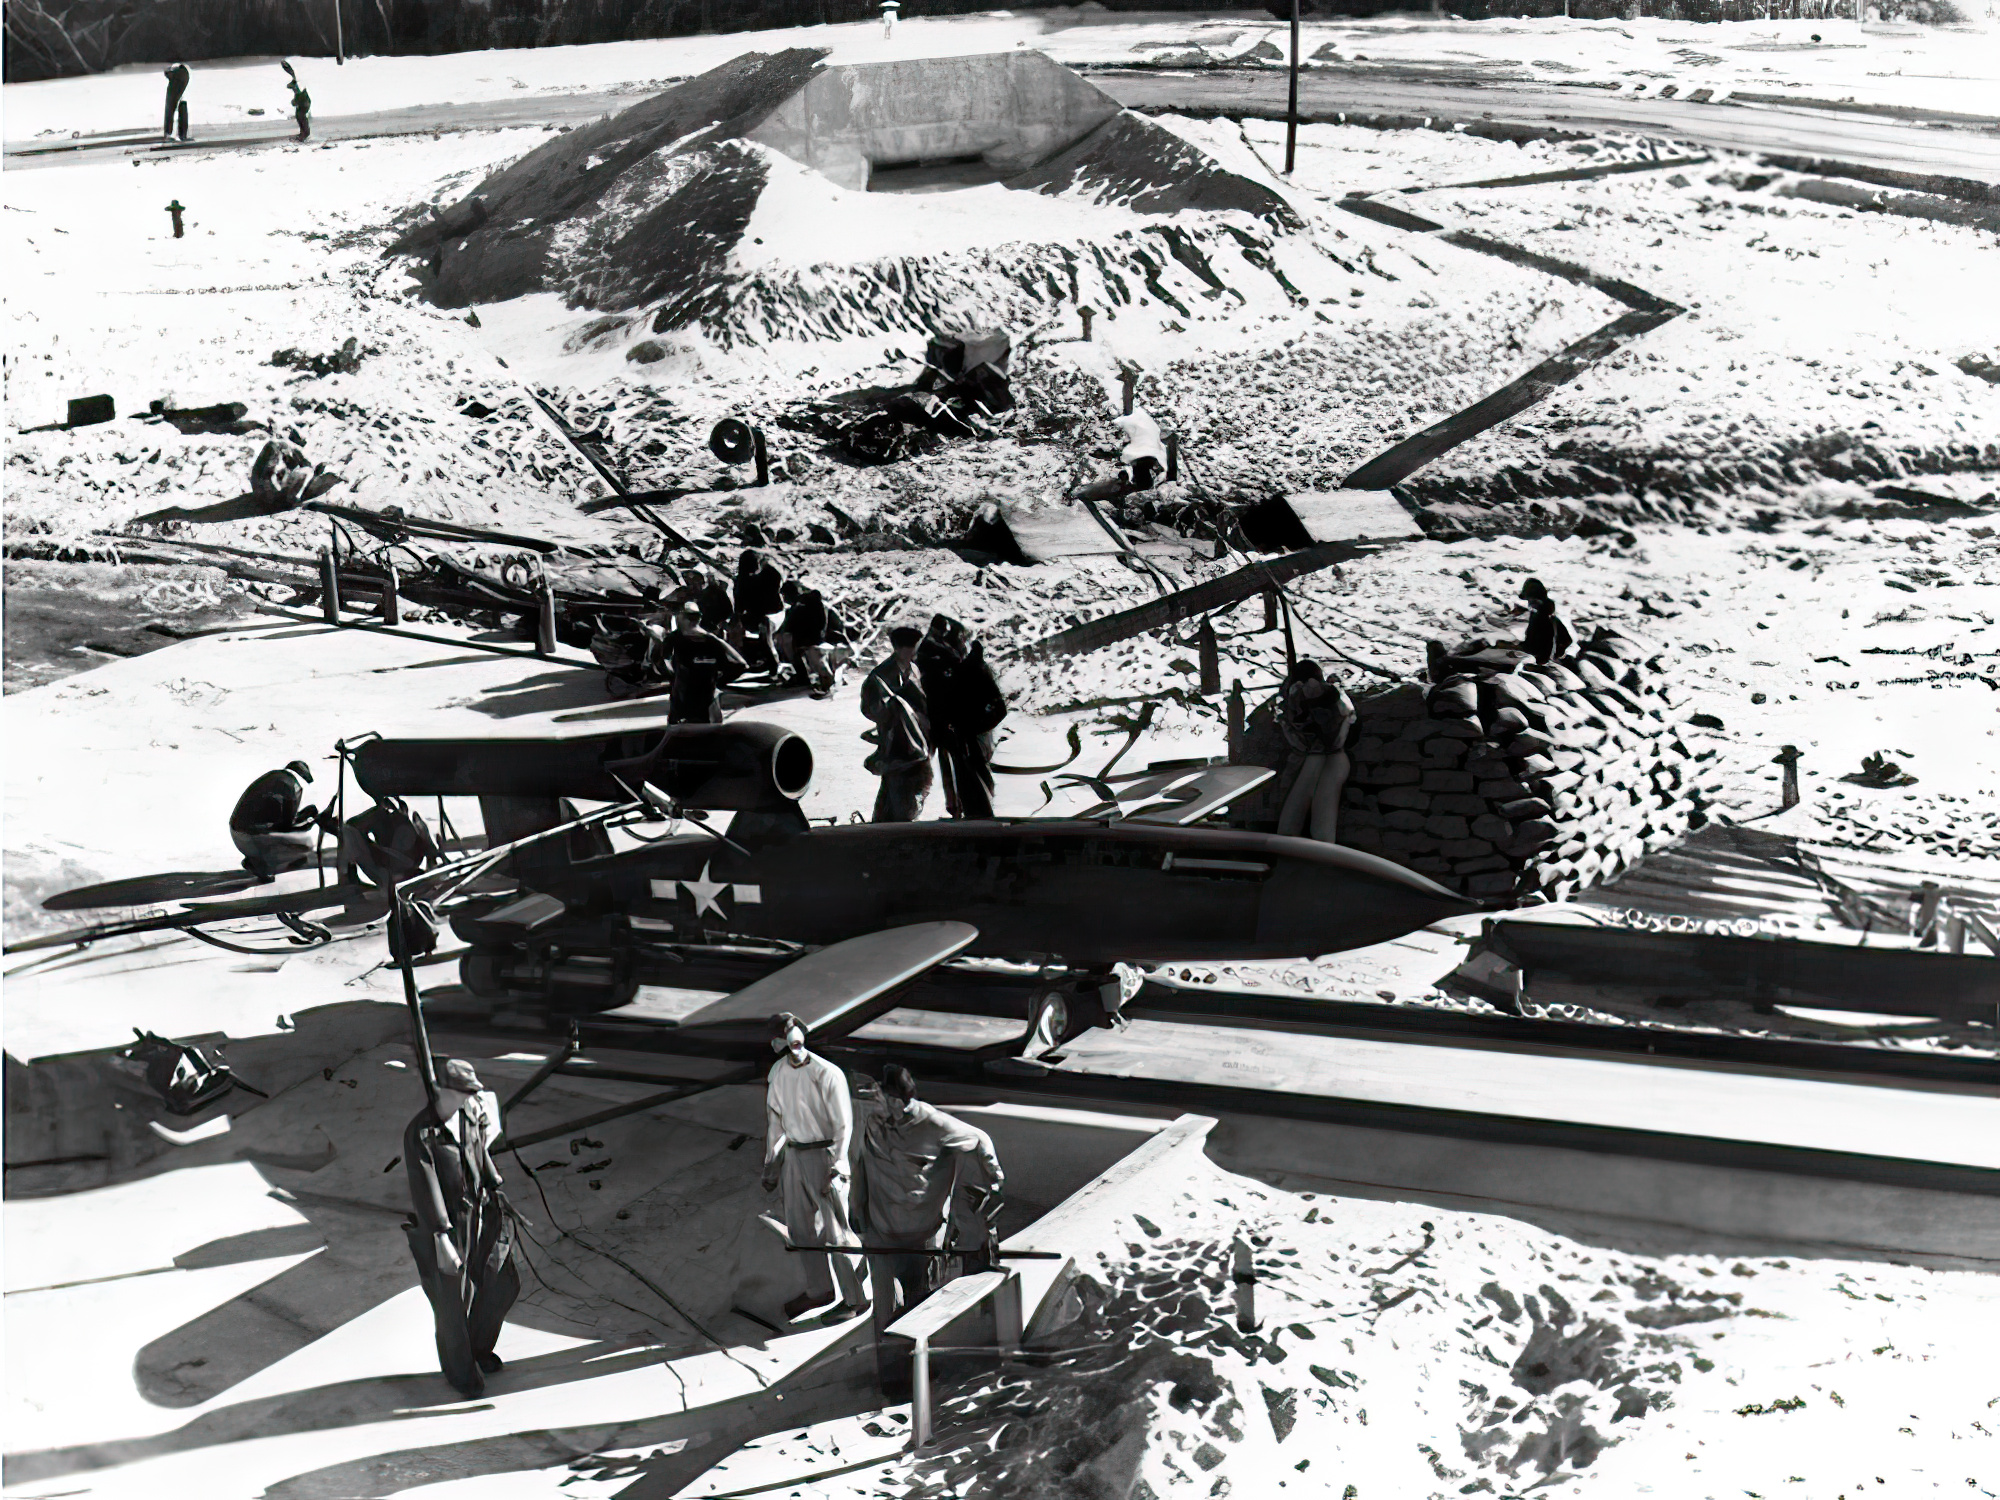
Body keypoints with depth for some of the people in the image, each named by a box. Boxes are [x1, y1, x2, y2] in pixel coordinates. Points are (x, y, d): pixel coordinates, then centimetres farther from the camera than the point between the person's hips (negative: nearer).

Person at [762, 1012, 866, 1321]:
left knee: (835, 1231, -3)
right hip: (793, 1155, 7)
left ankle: (855, 1297, 10)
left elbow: (843, 1125, -15)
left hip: (824, 1155, -7)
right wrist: (771, 1164, 15)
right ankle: (818, 1290, 33)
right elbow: (775, 1117, 13)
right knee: (801, 1228, 16)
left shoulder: (829, 1074, -19)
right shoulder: (778, 1071, 2)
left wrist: (835, 1169, -20)